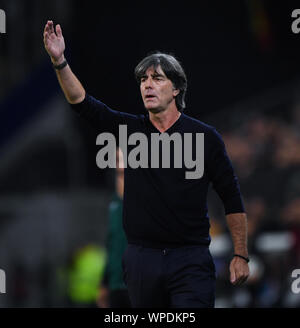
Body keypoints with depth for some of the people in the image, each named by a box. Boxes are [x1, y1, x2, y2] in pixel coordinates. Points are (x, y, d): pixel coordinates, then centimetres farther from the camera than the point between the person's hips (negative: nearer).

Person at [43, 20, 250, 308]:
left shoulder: (204, 136, 1)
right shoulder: (130, 130, 9)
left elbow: (231, 198, 3)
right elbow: (83, 103, -1)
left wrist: (240, 255, 0)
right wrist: (59, 61, -16)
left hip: (190, 260, -3)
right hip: (141, 259, 3)